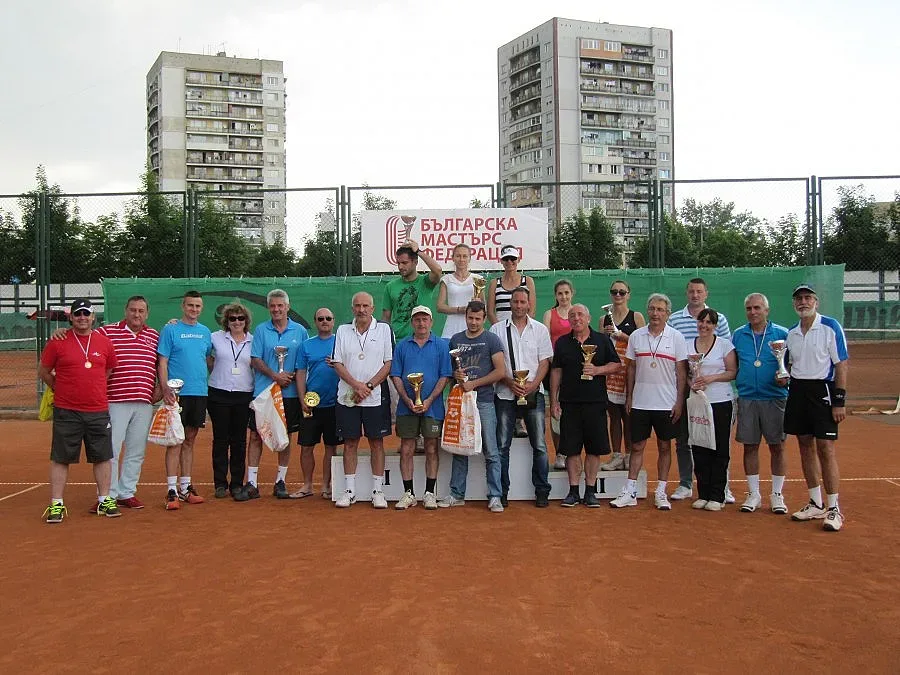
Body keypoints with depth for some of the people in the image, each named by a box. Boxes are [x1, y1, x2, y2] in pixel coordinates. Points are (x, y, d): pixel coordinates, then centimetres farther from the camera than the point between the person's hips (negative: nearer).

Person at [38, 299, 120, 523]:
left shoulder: (105, 342, 6)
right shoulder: (58, 342, -1)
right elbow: (43, 372, 8)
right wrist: (62, 390, 10)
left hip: (99, 411, 2)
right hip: (66, 412, -2)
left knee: (103, 456, 6)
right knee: (60, 458, 2)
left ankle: (105, 500, 17)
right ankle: (56, 504, 10)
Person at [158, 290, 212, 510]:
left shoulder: (205, 332, 13)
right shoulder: (170, 330, -1)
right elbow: (162, 361, -6)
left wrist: (208, 385, 11)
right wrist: (165, 388, -17)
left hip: (200, 393, 5)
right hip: (178, 393, -5)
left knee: (190, 440, 11)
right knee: (175, 440, -5)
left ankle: (186, 487, 18)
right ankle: (172, 490, -3)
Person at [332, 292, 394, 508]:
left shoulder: (384, 329, 2)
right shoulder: (343, 331, 9)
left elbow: (389, 363, -3)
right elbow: (338, 364, 4)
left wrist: (368, 386, -12)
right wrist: (357, 385, -11)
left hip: (376, 397, -2)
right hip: (347, 398, 2)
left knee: (376, 443, 3)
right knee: (350, 443, 6)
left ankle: (378, 491, 9)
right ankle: (350, 491, 13)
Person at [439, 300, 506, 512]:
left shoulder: (491, 340, 0)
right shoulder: (455, 340, 12)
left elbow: (500, 371, -6)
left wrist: (473, 383, -12)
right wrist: (455, 374, -5)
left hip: (484, 401, -4)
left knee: (491, 452, -2)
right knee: (459, 450, 9)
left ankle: (495, 497, 4)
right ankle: (456, 494, 17)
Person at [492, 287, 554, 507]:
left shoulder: (540, 329, 9)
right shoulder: (497, 329, 6)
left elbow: (544, 362, 5)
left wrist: (532, 385, -11)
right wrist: (510, 382, -11)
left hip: (533, 393, 1)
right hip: (505, 394, 0)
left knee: (540, 446, 1)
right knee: (501, 446, 1)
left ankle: (542, 492, 10)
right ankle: (501, 492, 10)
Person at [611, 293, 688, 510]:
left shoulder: (676, 337, -1)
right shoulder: (636, 336, 5)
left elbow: (681, 372, -1)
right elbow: (631, 368, 10)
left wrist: (679, 401, -6)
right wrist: (628, 397, 7)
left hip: (667, 403, -1)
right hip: (640, 402, 2)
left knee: (664, 447, 7)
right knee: (637, 446, 5)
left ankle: (661, 493, 15)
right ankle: (630, 492, 11)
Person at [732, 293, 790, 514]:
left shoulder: (781, 334, 0)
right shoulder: (738, 335, 8)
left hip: (774, 398, -2)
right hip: (746, 398, 2)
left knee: (777, 446, 3)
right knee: (750, 447, 6)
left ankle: (777, 494, 15)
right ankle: (753, 494, 18)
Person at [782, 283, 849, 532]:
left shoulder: (830, 327, -6)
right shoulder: (791, 333, 12)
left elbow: (842, 364, -8)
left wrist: (840, 400, -14)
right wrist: (784, 376, -1)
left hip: (822, 390, -6)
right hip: (797, 390, 6)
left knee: (826, 448, -8)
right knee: (806, 447, 9)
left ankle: (834, 509, -1)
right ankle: (816, 504, 19)